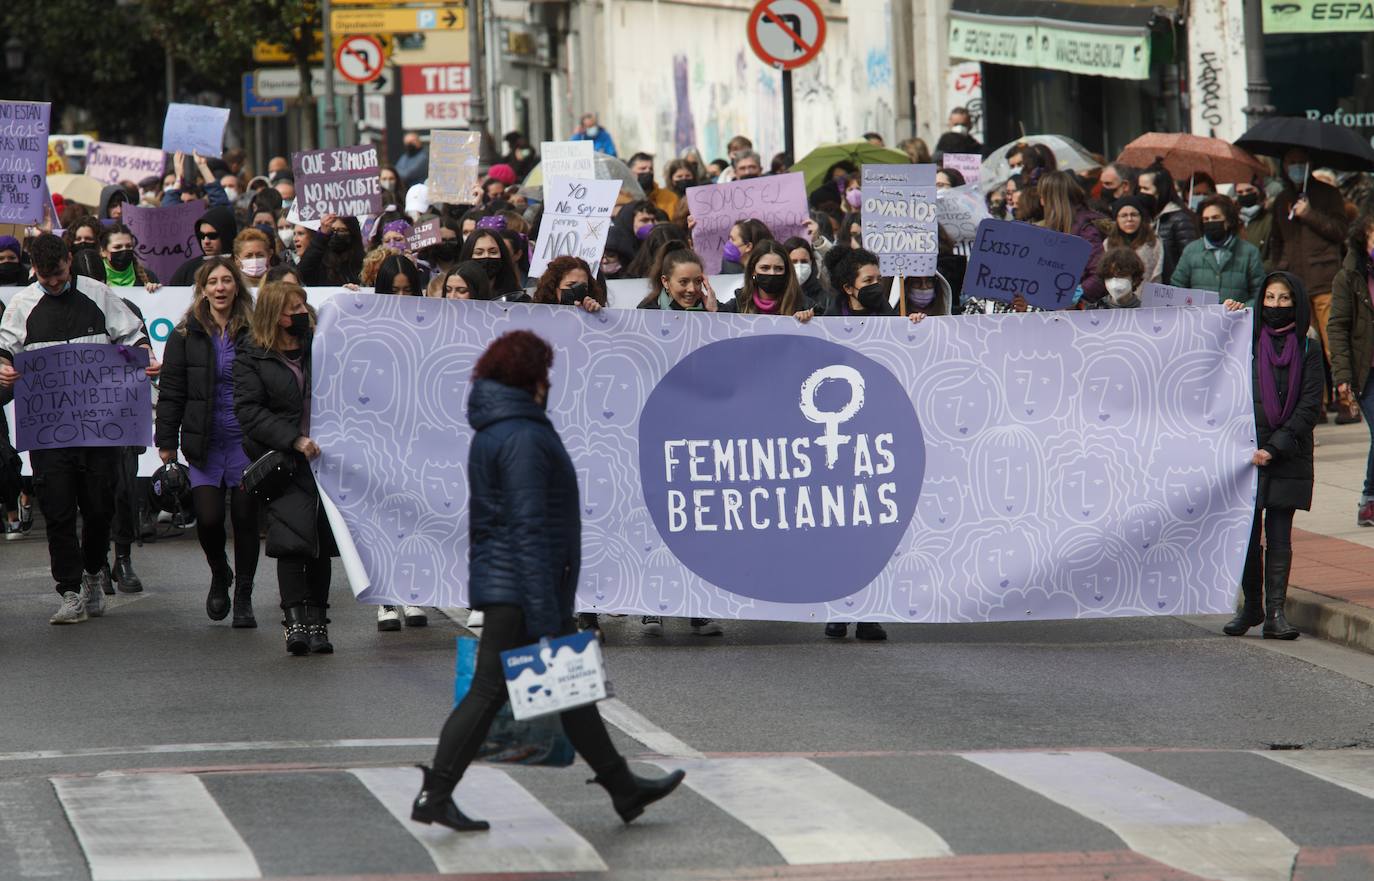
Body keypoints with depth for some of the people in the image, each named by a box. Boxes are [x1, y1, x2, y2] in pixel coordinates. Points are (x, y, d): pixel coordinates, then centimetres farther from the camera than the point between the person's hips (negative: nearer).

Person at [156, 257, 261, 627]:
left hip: (246, 441, 0)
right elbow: (170, 391, 5)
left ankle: (244, 597, 15)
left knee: (245, 517, 0)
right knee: (208, 517, -10)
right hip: (204, 443, 0)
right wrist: (167, 442, 0)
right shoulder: (186, 335, 3)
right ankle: (220, 574, 21)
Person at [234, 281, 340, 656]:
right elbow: (248, 410, -7)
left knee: (322, 540, 2)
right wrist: (294, 440, -16)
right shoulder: (251, 357, 3)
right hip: (284, 462, -3)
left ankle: (317, 621, 9)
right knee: (292, 535, -17)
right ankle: (296, 618, -16)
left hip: (326, 454, 3)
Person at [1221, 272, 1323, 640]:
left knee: (1279, 535, -3)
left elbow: (1309, 407, -2)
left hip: (1288, 455, -1)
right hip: (1246, 451, 1)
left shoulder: (1308, 351, 3)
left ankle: (1274, 612, -1)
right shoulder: (1247, 343, 8)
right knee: (1246, 533, 3)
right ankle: (1251, 606, 17)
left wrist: (1274, 447, -13)